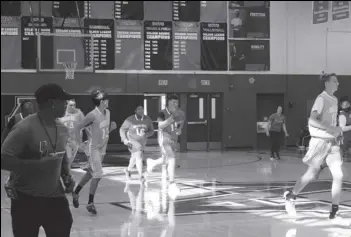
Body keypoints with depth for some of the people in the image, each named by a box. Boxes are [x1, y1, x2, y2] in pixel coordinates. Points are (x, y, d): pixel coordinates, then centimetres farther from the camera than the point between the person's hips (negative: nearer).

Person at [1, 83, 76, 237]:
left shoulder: (62, 129, 6)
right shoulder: (25, 128, -18)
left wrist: (67, 177, 4)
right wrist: (38, 164, -28)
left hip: (55, 197, 6)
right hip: (27, 200, -6)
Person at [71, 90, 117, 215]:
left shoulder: (107, 112, 4)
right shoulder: (93, 115, -20)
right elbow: (78, 127, -15)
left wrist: (112, 127, -4)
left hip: (102, 148, 8)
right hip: (94, 148, -8)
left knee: (91, 173, 17)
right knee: (98, 174, -13)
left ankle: (76, 193, 36)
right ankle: (90, 203, -3)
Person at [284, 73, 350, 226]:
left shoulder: (334, 100, 13)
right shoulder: (321, 99, -12)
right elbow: (312, 120, -23)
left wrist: (338, 131, 10)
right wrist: (331, 128, -29)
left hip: (332, 142, 6)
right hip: (320, 141, -6)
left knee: (338, 176, -7)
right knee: (311, 175, 6)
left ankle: (334, 214, -4)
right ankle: (290, 197, 31)